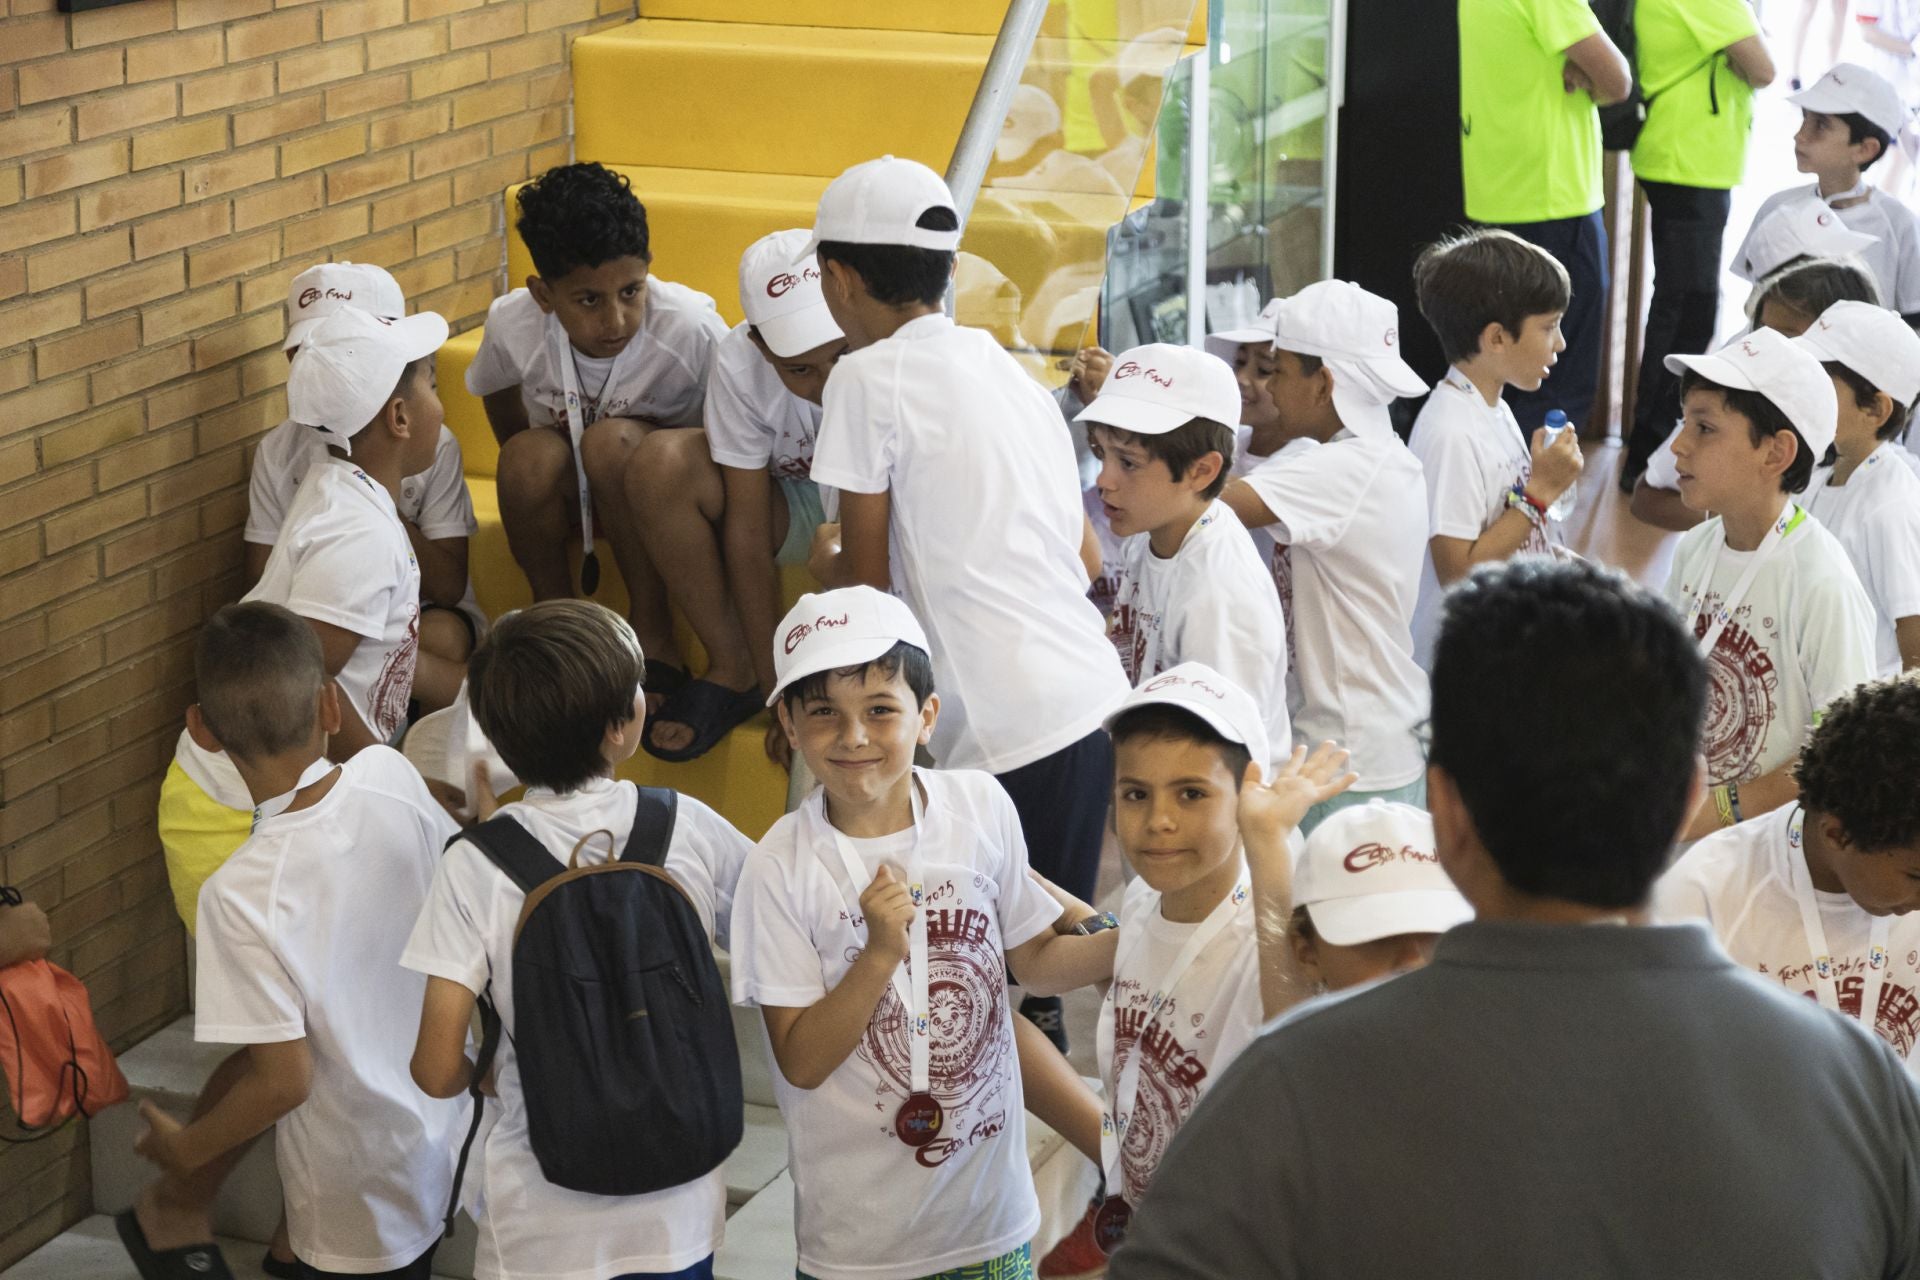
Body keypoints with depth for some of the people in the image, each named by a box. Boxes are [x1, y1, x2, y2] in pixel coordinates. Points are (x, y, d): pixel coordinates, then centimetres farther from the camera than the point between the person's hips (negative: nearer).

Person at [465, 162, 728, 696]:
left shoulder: (690, 328, -29)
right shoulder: (513, 325, -20)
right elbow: (498, 396, 4)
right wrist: (531, 477, 2)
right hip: (569, 491, 2)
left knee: (612, 441, -35)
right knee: (528, 454, -32)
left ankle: (652, 630, -18)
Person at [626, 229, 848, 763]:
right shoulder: (739, 362, -24)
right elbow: (748, 531, -21)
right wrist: (779, 689, -22)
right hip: (795, 507, 3)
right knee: (660, 462, -25)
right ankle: (733, 673, -11)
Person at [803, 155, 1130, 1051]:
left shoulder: (870, 377, -6)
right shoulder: (1003, 365, 17)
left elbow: (867, 579, -2)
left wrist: (825, 565, 21)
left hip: (1009, 728, -8)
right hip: (1094, 696, 8)